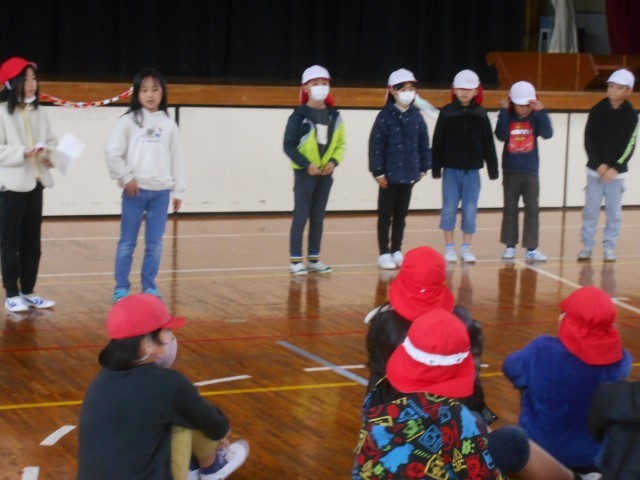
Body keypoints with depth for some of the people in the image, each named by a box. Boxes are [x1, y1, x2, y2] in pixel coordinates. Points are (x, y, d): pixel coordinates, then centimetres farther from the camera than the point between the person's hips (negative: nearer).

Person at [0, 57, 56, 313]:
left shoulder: (38, 112, 10)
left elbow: (50, 141, 13)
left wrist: (48, 155, -7)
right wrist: (22, 152, -23)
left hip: (35, 183, 6)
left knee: (32, 243, 10)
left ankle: (28, 292, 19)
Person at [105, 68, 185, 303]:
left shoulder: (168, 124, 8)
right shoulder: (129, 121, -2)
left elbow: (176, 158, 10)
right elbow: (112, 152, -6)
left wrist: (178, 191, 9)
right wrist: (126, 178, -9)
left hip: (161, 192, 3)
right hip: (135, 191, -3)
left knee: (155, 244, 6)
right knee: (127, 243, 3)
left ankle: (149, 287, 17)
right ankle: (121, 288, 11)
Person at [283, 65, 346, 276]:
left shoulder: (334, 116, 6)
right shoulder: (299, 116, -7)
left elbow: (340, 144, 10)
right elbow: (289, 146, -9)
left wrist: (334, 161, -7)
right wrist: (306, 164, -17)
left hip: (325, 173, 5)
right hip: (304, 173, -4)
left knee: (318, 217, 10)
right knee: (301, 216, -3)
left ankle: (314, 258, 17)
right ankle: (296, 260, 1)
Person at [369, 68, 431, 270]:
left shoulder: (416, 117, 2)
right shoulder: (385, 116, -11)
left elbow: (424, 143, 8)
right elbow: (376, 145, -12)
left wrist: (423, 167, 6)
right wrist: (378, 171, -14)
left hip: (409, 174, 4)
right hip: (390, 175, -4)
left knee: (401, 214, 13)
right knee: (385, 215, 5)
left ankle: (397, 251, 23)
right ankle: (384, 253, 11)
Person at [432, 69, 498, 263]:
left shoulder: (480, 114, 0)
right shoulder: (447, 113, -3)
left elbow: (488, 144, 3)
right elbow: (438, 142, -2)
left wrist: (493, 168, 2)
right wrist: (436, 167, -4)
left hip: (472, 170, 1)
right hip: (451, 169, -1)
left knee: (470, 210, 3)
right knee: (449, 208, 3)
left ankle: (466, 248, 12)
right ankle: (449, 248, 12)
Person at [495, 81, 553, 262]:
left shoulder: (535, 118, -3)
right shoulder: (508, 118, -4)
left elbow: (548, 134, -18)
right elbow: (501, 135, -20)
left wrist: (541, 111, -23)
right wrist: (503, 111, -21)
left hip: (531, 172, 0)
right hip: (511, 172, 0)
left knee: (532, 210, 1)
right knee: (510, 209, 7)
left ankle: (531, 248, 3)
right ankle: (510, 246, 15)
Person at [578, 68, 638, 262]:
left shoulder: (631, 115, -2)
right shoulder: (597, 110, -2)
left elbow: (629, 145, -5)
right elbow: (589, 140, -2)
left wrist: (615, 168, -13)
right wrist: (599, 165, -11)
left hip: (616, 171, 0)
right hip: (595, 169, 0)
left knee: (614, 211, 3)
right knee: (590, 210, 1)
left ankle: (609, 247, 11)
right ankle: (587, 246, 8)